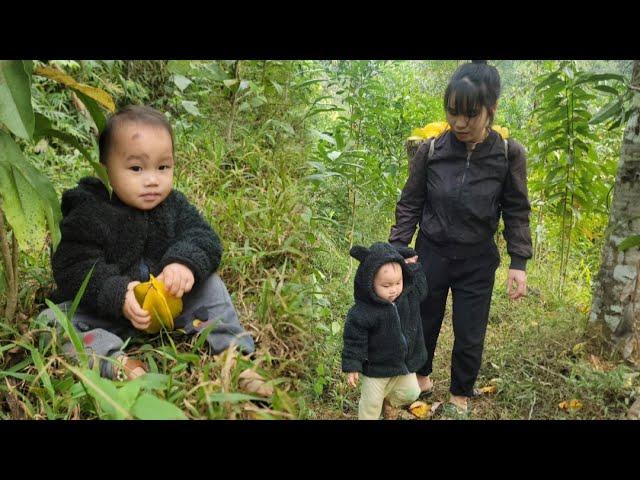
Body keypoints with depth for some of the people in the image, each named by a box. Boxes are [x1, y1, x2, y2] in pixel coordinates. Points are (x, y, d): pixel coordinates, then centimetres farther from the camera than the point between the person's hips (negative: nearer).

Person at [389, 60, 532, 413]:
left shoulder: (509, 154, -13)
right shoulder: (431, 150, -12)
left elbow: (516, 213, -3)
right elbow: (409, 205, -2)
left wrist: (518, 264, -8)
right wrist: (397, 248, -8)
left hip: (478, 263, 0)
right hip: (431, 254, 1)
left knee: (470, 338, 9)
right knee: (423, 324, 18)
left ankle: (461, 396, 36)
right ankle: (422, 375, 47)